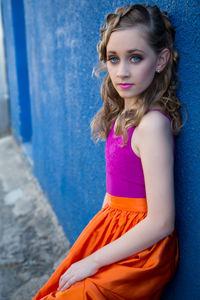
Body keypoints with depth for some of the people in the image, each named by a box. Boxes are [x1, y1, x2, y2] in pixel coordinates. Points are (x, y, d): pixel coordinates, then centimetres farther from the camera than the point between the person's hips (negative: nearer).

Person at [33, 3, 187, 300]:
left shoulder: (152, 123, -23)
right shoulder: (121, 115, 2)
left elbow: (160, 223, -23)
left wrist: (94, 261, -15)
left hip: (140, 248, -7)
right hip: (112, 227, 7)